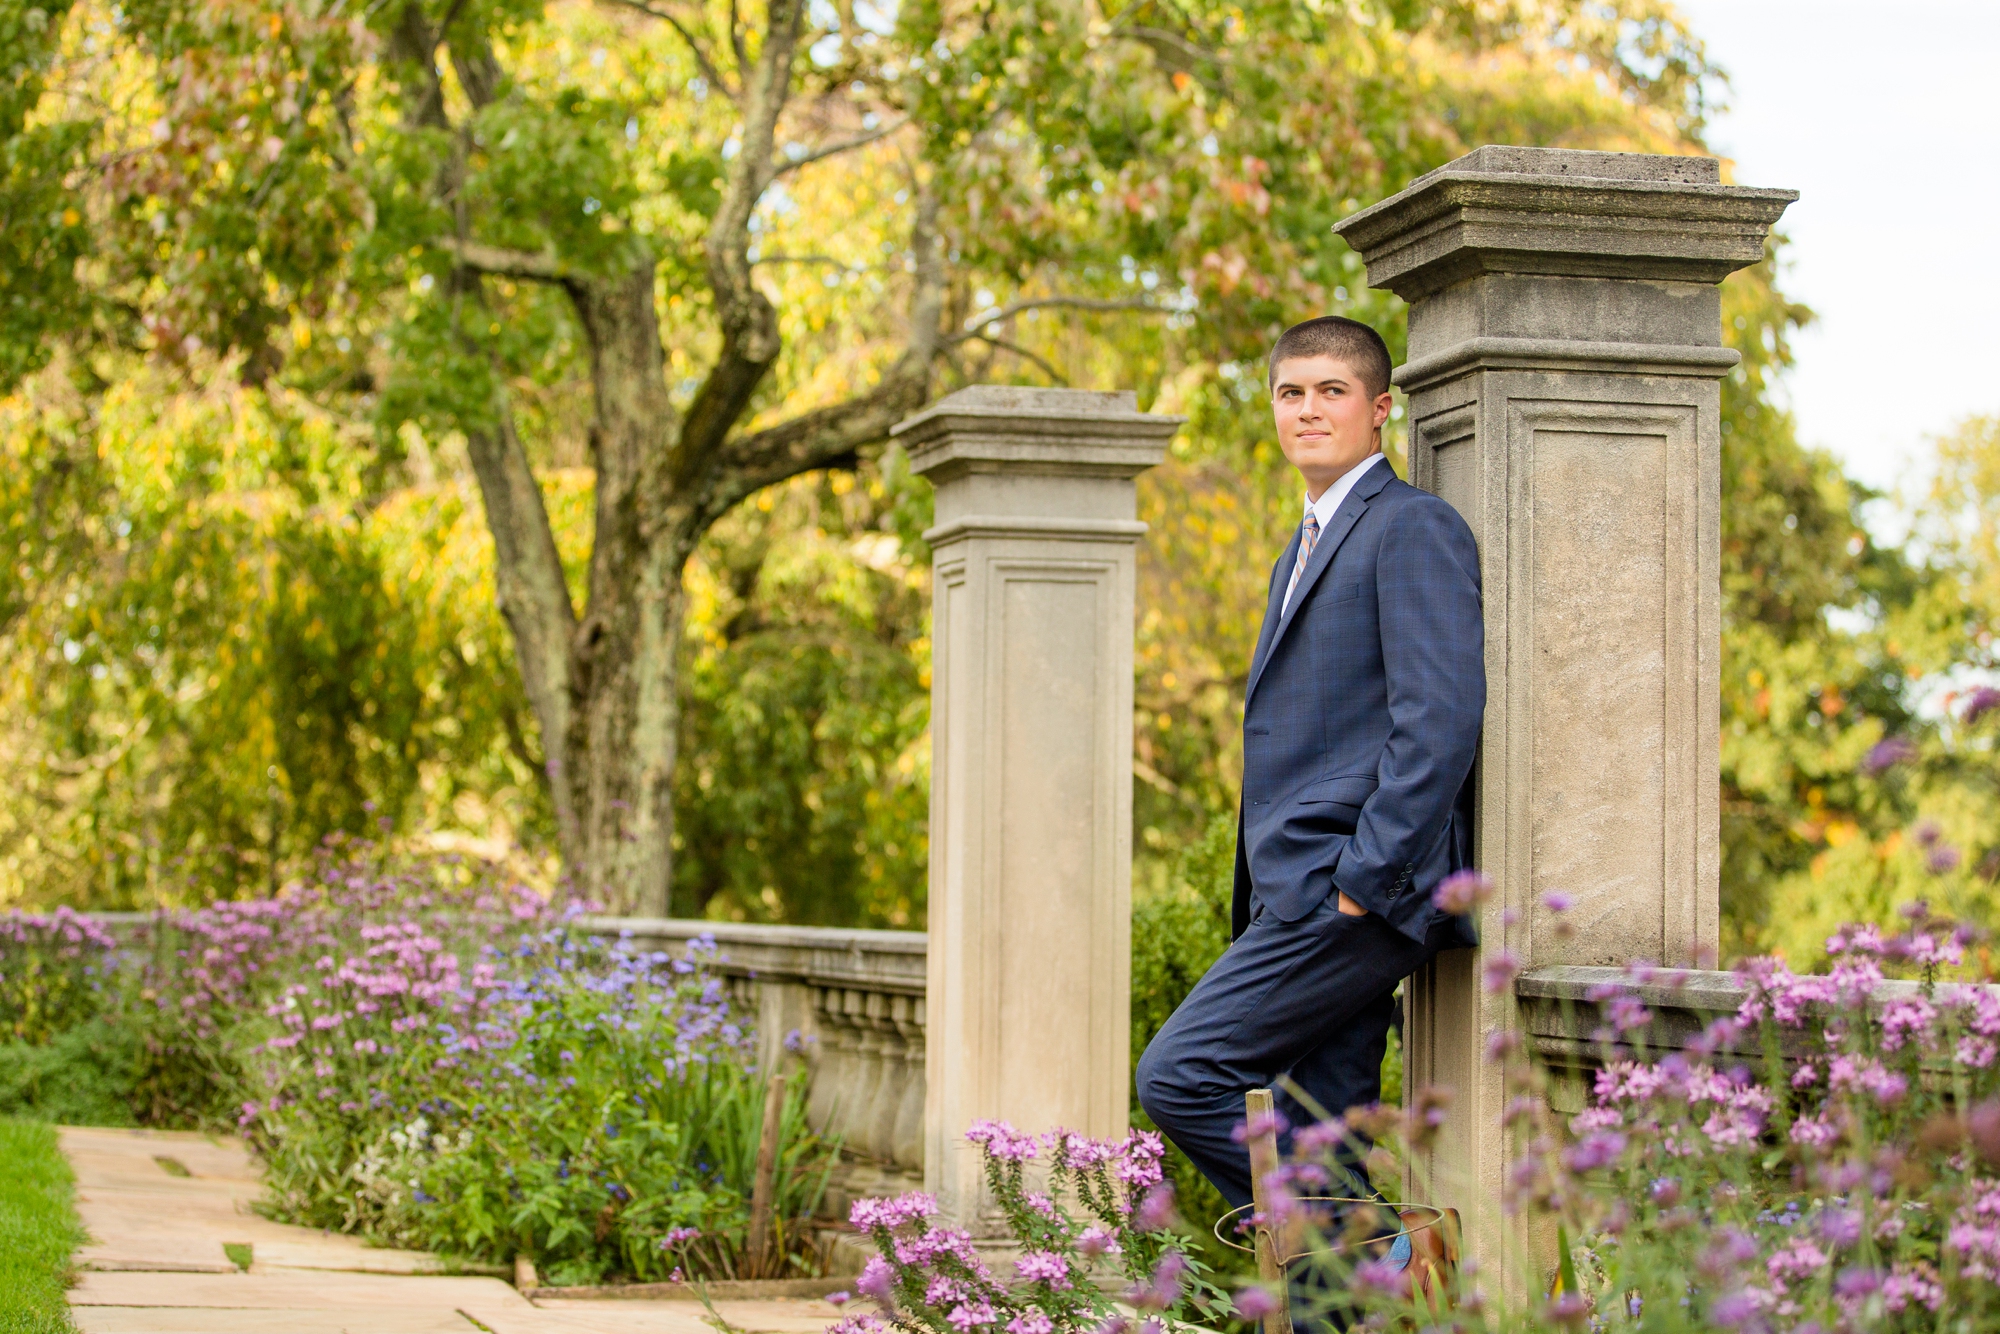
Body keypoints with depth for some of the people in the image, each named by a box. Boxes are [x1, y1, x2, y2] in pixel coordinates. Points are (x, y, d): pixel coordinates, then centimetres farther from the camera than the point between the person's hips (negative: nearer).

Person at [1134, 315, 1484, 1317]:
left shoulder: (1413, 528, -6)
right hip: (1311, 897, 10)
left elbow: (1441, 721, -17)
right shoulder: (1307, 548, 25)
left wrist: (1362, 879, -20)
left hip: (1356, 891, -10)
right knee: (1316, 1134, 7)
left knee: (1179, 1075, -15)